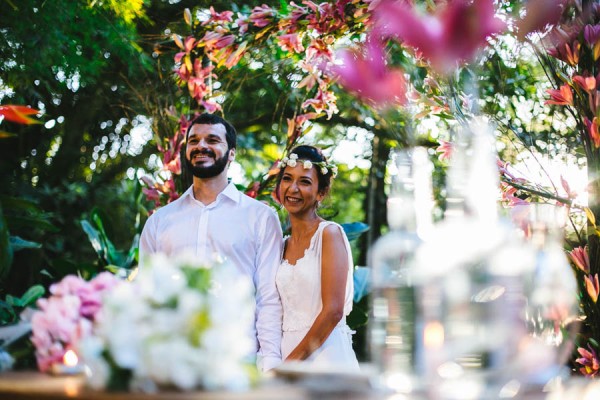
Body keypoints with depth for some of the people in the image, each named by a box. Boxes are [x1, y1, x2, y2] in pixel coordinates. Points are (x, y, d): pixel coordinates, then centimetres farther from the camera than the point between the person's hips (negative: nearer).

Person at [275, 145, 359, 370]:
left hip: (324, 356, -5)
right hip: (288, 355, 5)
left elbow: (333, 310, -14)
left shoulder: (330, 233, -6)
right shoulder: (285, 245, 12)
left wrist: (292, 360, -12)